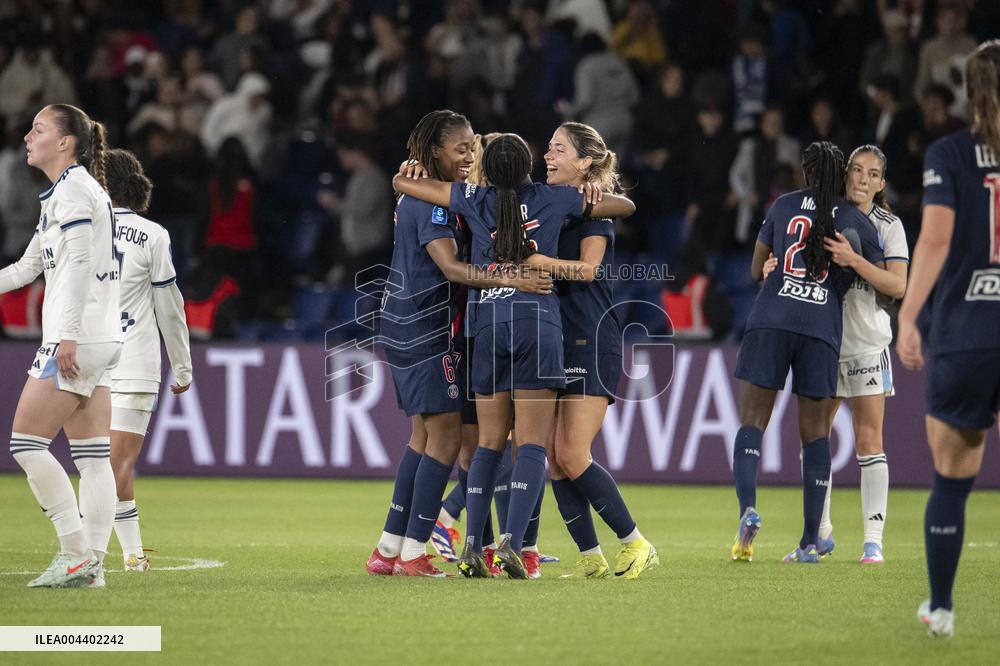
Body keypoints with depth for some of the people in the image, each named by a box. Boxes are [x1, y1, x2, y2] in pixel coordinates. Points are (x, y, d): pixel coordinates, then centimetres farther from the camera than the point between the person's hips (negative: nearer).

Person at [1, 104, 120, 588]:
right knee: (91, 455, 5)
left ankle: (76, 552, -8)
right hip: (101, 341, 10)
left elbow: (77, 264, -19)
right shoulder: (62, 193, 20)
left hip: (77, 339, -10)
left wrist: (67, 335, -24)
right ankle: (93, 562, 3)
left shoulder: (72, 190, -10)